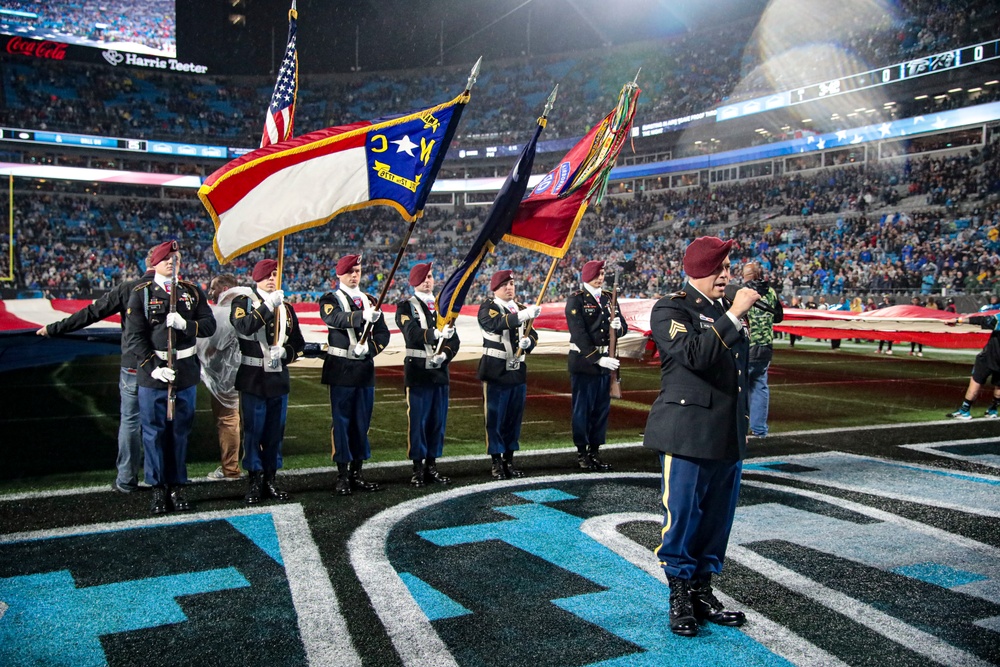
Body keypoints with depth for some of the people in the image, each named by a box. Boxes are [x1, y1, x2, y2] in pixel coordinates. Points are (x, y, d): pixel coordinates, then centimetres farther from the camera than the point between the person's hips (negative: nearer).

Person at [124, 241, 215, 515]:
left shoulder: (192, 291, 9)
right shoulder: (141, 293, 1)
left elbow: (209, 325, 1)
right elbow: (134, 336, -5)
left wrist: (185, 324, -18)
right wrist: (153, 366, -14)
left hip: (186, 371, 2)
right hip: (153, 372, -2)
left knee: (180, 431, 8)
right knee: (155, 432, 3)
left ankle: (177, 487, 18)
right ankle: (158, 489, 14)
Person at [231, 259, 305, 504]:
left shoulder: (286, 308, 12)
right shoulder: (243, 302, 0)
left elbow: (298, 345, 13)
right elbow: (244, 327, -22)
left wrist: (284, 352, -7)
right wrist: (268, 306, -28)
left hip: (279, 379, 4)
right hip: (253, 379, -4)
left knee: (275, 432, 8)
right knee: (253, 431, 0)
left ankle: (270, 479, 19)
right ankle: (254, 482, 10)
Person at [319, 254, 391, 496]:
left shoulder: (370, 301, 13)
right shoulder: (330, 300, -1)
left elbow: (383, 334, 7)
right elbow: (335, 319, -24)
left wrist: (369, 348, -13)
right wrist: (362, 316, -41)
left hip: (365, 369, 5)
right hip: (341, 369, -4)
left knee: (362, 422, 9)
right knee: (342, 421, -1)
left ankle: (357, 473, 18)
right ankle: (342, 476, 6)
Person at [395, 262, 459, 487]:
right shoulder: (406, 307, -1)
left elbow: (453, 339, 6)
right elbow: (412, 334, -18)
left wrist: (445, 355, -13)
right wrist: (435, 333, -32)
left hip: (440, 371, 5)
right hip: (417, 371, -5)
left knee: (438, 420, 8)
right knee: (417, 420, -2)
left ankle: (432, 466, 18)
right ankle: (418, 469, 7)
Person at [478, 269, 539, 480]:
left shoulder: (522, 308, 14)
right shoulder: (488, 308, -6)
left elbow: (532, 335, 13)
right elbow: (498, 323, -27)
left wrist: (528, 341, -11)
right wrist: (524, 315, -41)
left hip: (518, 372, 6)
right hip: (496, 372, -6)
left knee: (515, 418, 10)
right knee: (495, 418, -1)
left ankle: (509, 461, 21)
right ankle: (496, 463, 7)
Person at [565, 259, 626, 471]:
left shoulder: (609, 298, 11)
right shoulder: (576, 300, -7)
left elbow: (623, 327, 10)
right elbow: (578, 334, -17)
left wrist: (618, 326, -15)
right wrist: (597, 359, -25)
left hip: (605, 360, 6)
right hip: (583, 360, -6)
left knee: (602, 408, 8)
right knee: (583, 408, 0)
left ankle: (595, 452, 18)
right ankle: (582, 453, 10)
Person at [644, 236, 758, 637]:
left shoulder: (729, 311, 16)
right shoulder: (672, 309, -6)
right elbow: (695, 355, -24)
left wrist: (743, 425, 21)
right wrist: (733, 315, -22)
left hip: (728, 437, 7)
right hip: (687, 435, -7)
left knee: (718, 519, 11)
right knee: (682, 517, 0)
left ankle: (702, 591, 23)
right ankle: (680, 596, 13)